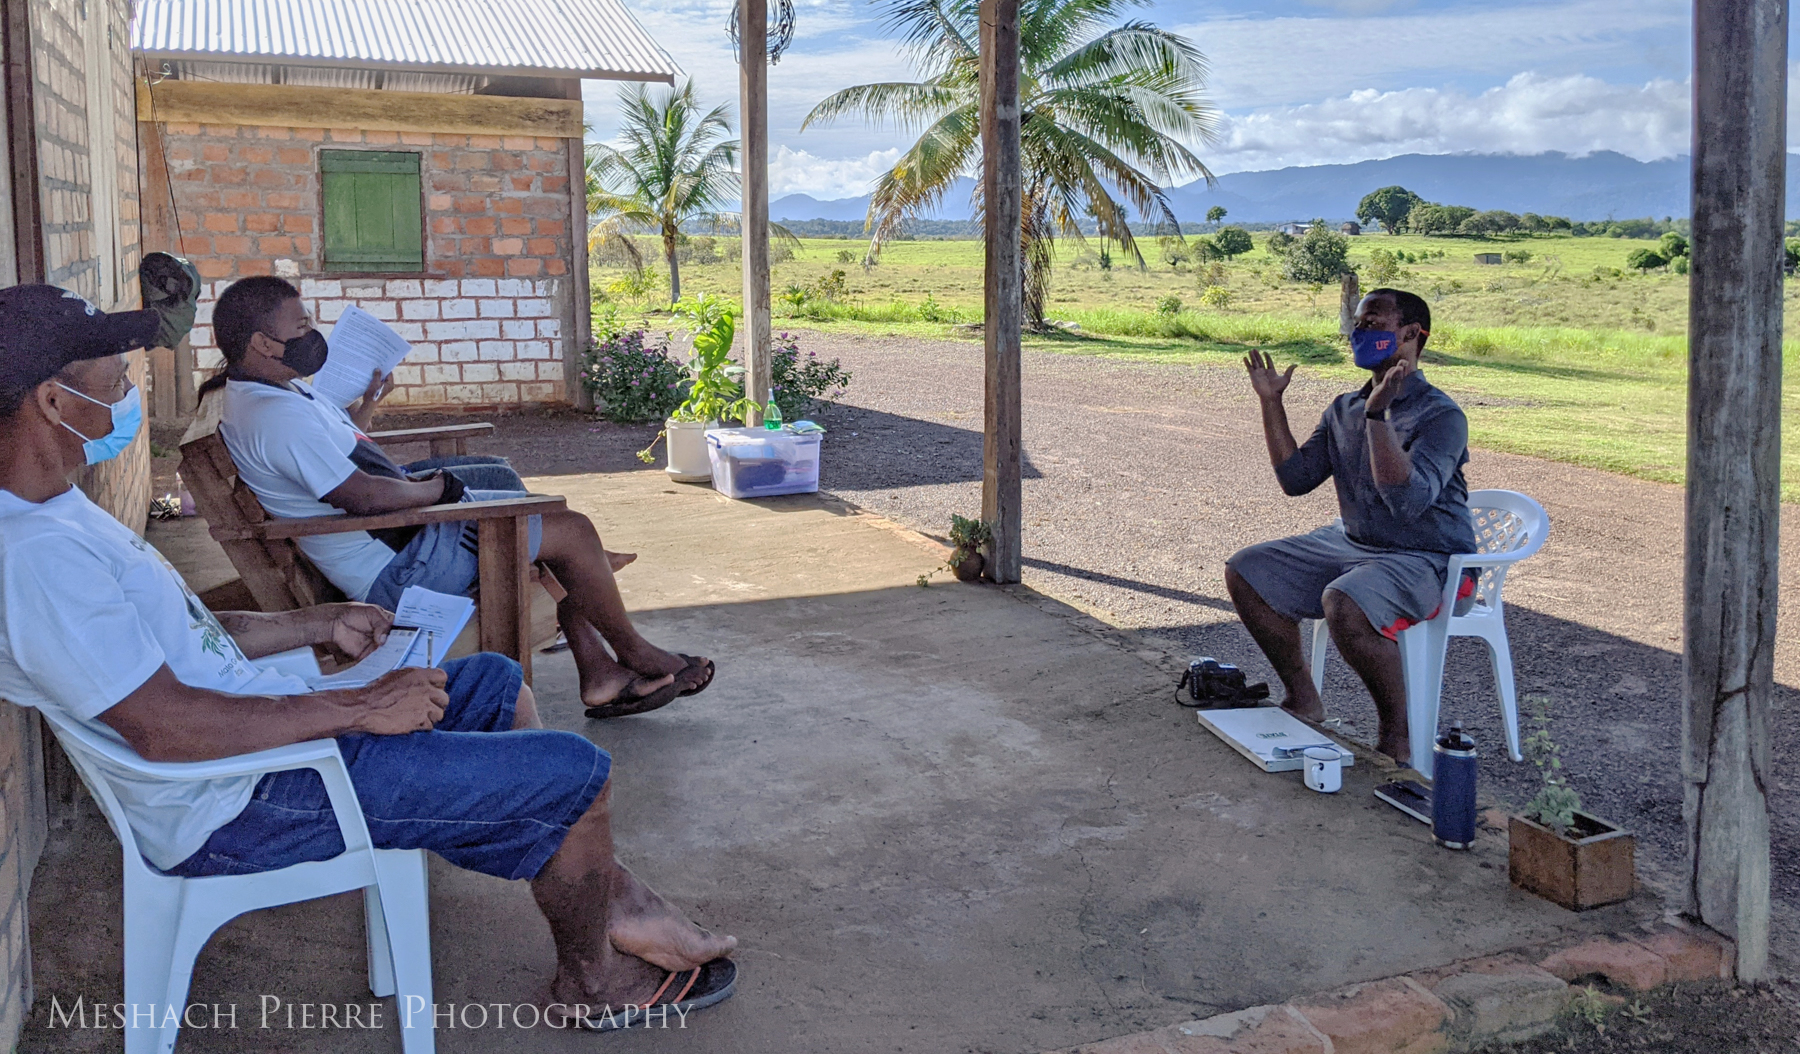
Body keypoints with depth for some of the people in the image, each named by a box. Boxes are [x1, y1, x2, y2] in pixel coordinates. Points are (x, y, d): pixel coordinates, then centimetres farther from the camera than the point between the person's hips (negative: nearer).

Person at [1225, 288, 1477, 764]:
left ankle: (1398, 730, -14)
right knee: (1244, 572, 0)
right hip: (1351, 543, 8)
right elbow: (1296, 478, 4)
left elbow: (1408, 502, -31)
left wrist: (1378, 415, -35)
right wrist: (1271, 404, 1)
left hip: (1425, 560, -8)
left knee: (1344, 604, -37)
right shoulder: (1344, 409, 7)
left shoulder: (1441, 415, -17)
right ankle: (1302, 698, 12)